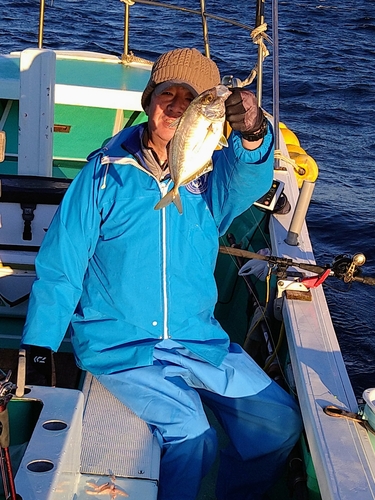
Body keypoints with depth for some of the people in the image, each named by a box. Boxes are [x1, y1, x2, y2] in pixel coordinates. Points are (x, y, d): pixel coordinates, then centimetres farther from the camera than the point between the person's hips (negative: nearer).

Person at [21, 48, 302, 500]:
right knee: (190, 434, -23)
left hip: (199, 340, 4)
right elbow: (59, 268, -2)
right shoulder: (106, 172, -5)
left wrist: (254, 135, -47)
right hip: (118, 344, -3)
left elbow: (248, 180, -25)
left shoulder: (214, 175, 1)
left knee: (281, 420, -3)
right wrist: (36, 351, -7)